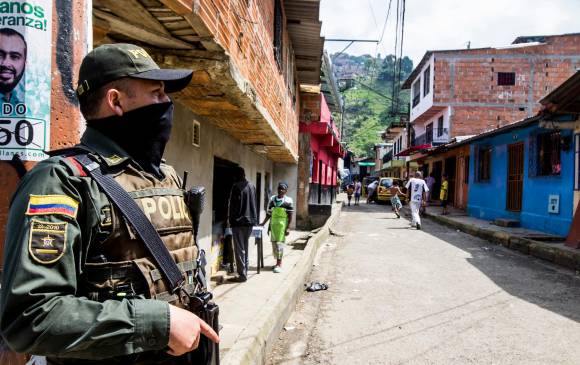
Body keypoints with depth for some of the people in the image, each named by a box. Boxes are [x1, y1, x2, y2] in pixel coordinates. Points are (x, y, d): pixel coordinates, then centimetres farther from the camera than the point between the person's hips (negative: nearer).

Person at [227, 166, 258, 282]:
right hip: (250, 221, 7)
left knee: (239, 249, -1)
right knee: (245, 248, 17)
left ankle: (242, 275, 1)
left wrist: (230, 219, -2)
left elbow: (233, 205, -12)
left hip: (239, 222, -7)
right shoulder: (252, 186, 9)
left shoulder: (236, 187, -12)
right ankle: (245, 271, 23)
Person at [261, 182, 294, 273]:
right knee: (274, 243, 9)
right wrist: (263, 223, 9)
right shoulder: (272, 199, 9)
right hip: (273, 224, 5)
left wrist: (288, 228, -10)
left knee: (279, 243, -8)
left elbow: (290, 215, -5)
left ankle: (279, 264, -3)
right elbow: (269, 213, 14)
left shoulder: (288, 200, -4)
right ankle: (278, 262, 22)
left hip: (282, 224, -5)